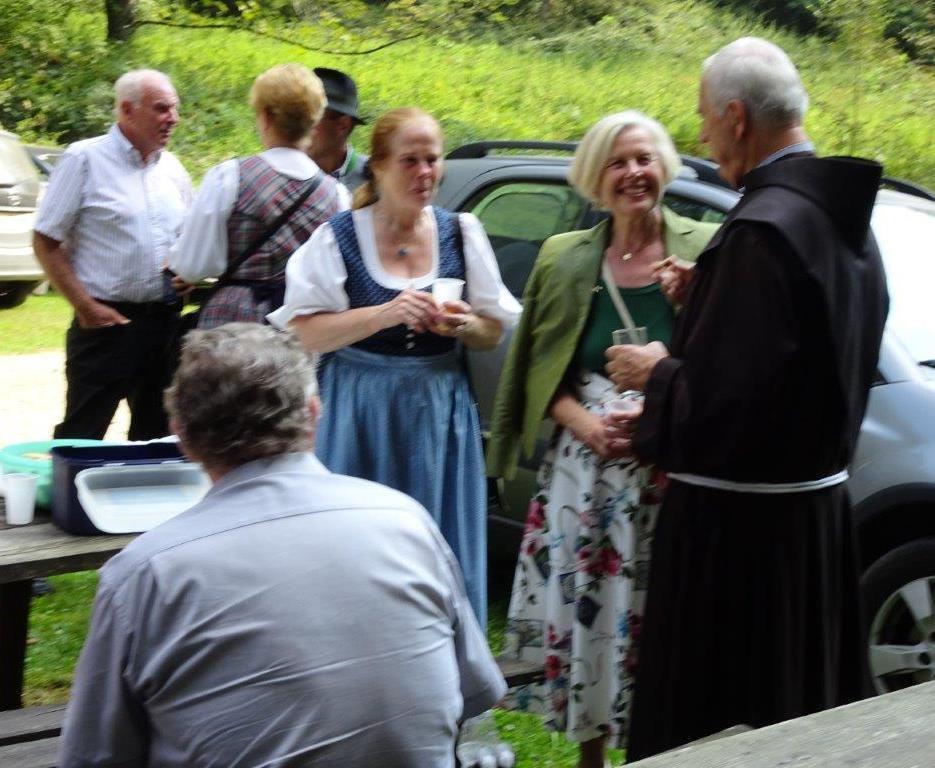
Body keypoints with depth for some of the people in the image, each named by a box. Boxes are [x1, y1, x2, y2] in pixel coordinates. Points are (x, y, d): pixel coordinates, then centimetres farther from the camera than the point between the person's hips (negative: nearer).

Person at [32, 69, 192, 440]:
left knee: (156, 436, 12)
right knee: (81, 437, -3)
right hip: (105, 322, -5)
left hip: (164, 322, 6)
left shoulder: (172, 168, 11)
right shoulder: (84, 159, -5)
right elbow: (45, 242, -6)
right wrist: (85, 306, -13)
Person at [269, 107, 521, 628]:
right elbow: (302, 334, -9)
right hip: (359, 415, -2)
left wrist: (463, 326, -11)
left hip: (441, 413, 2)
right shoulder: (339, 237, -1)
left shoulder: (461, 233, 7)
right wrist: (385, 314, -19)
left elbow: (495, 333, 11)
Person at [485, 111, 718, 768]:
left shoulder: (705, 251, 0)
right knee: (583, 613, 5)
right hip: (586, 468, 2)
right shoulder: (565, 260, 9)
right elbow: (538, 371, 11)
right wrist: (581, 420, -6)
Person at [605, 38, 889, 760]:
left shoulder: (762, 227, -22)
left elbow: (717, 394, -25)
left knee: (703, 726, 1)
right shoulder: (844, 212, 8)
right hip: (822, 503, 10)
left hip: (738, 520, -10)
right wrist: (708, 295, 11)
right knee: (798, 715, 19)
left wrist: (655, 371, -6)